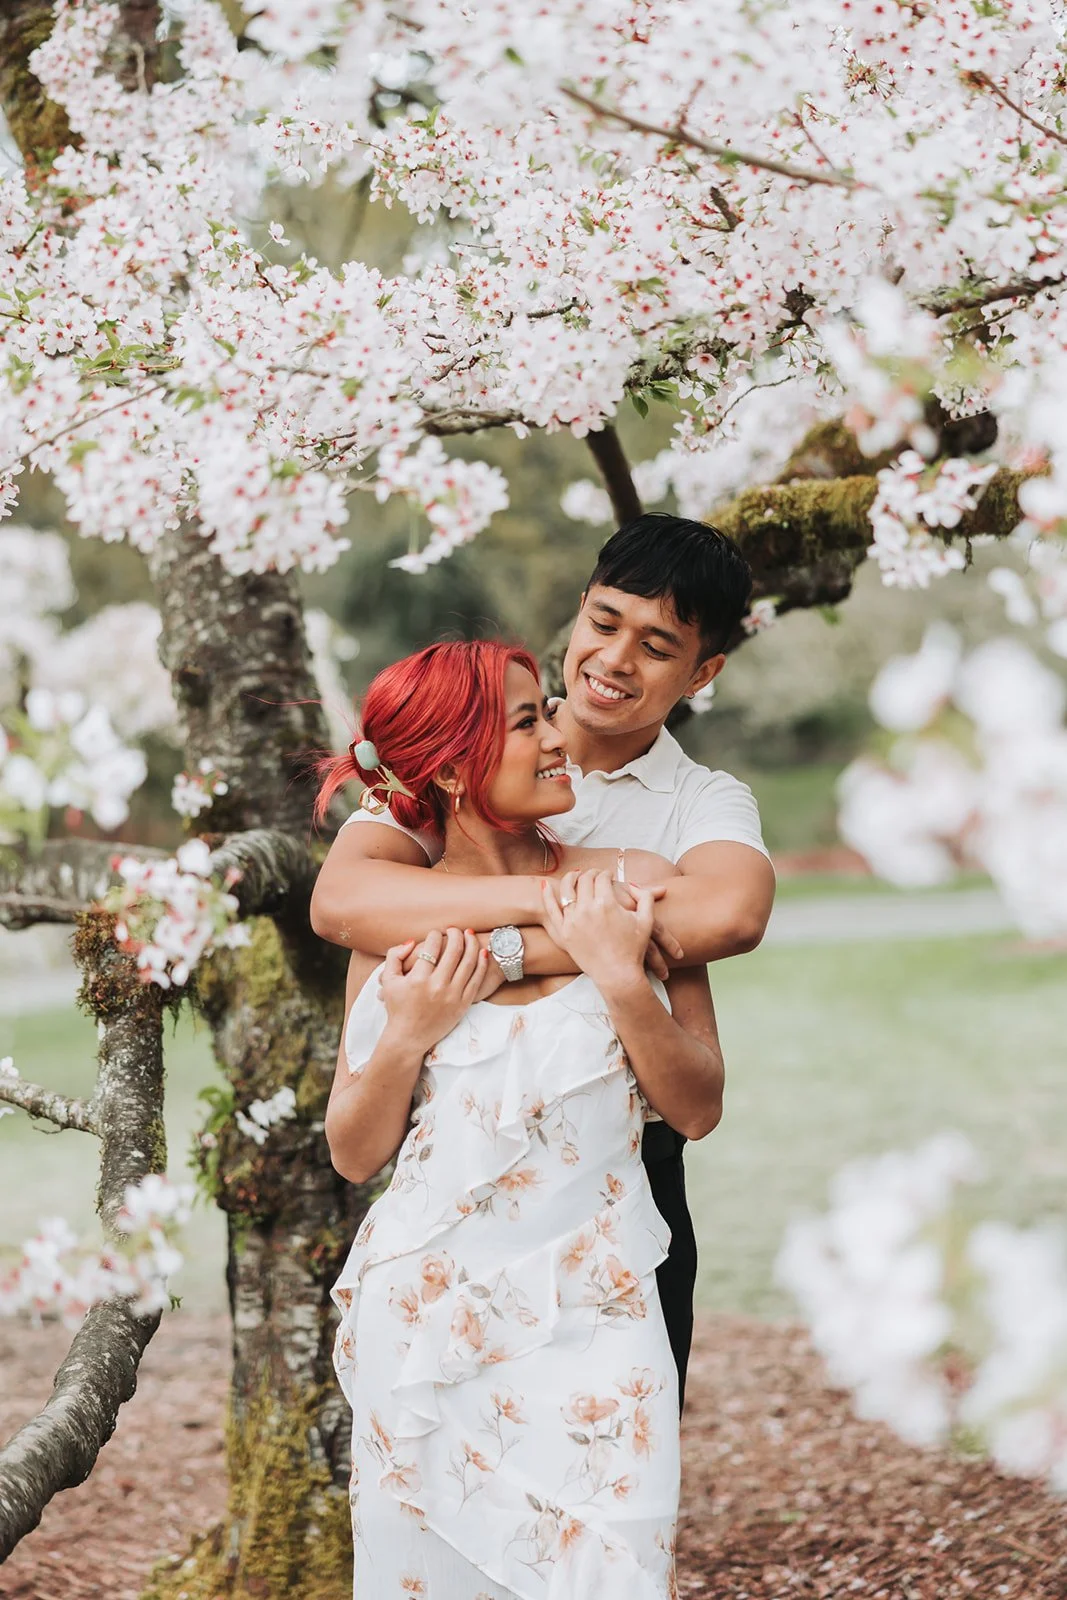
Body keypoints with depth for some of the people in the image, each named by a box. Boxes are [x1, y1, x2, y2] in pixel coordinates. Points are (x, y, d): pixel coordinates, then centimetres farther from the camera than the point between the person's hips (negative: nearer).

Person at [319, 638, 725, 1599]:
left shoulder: (629, 890, -2)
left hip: (590, 1315, -1)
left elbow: (699, 1110, -2)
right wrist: (405, 1038, -11)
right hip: (426, 1313, 1)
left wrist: (621, 980, -15)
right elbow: (354, 1154, 5)